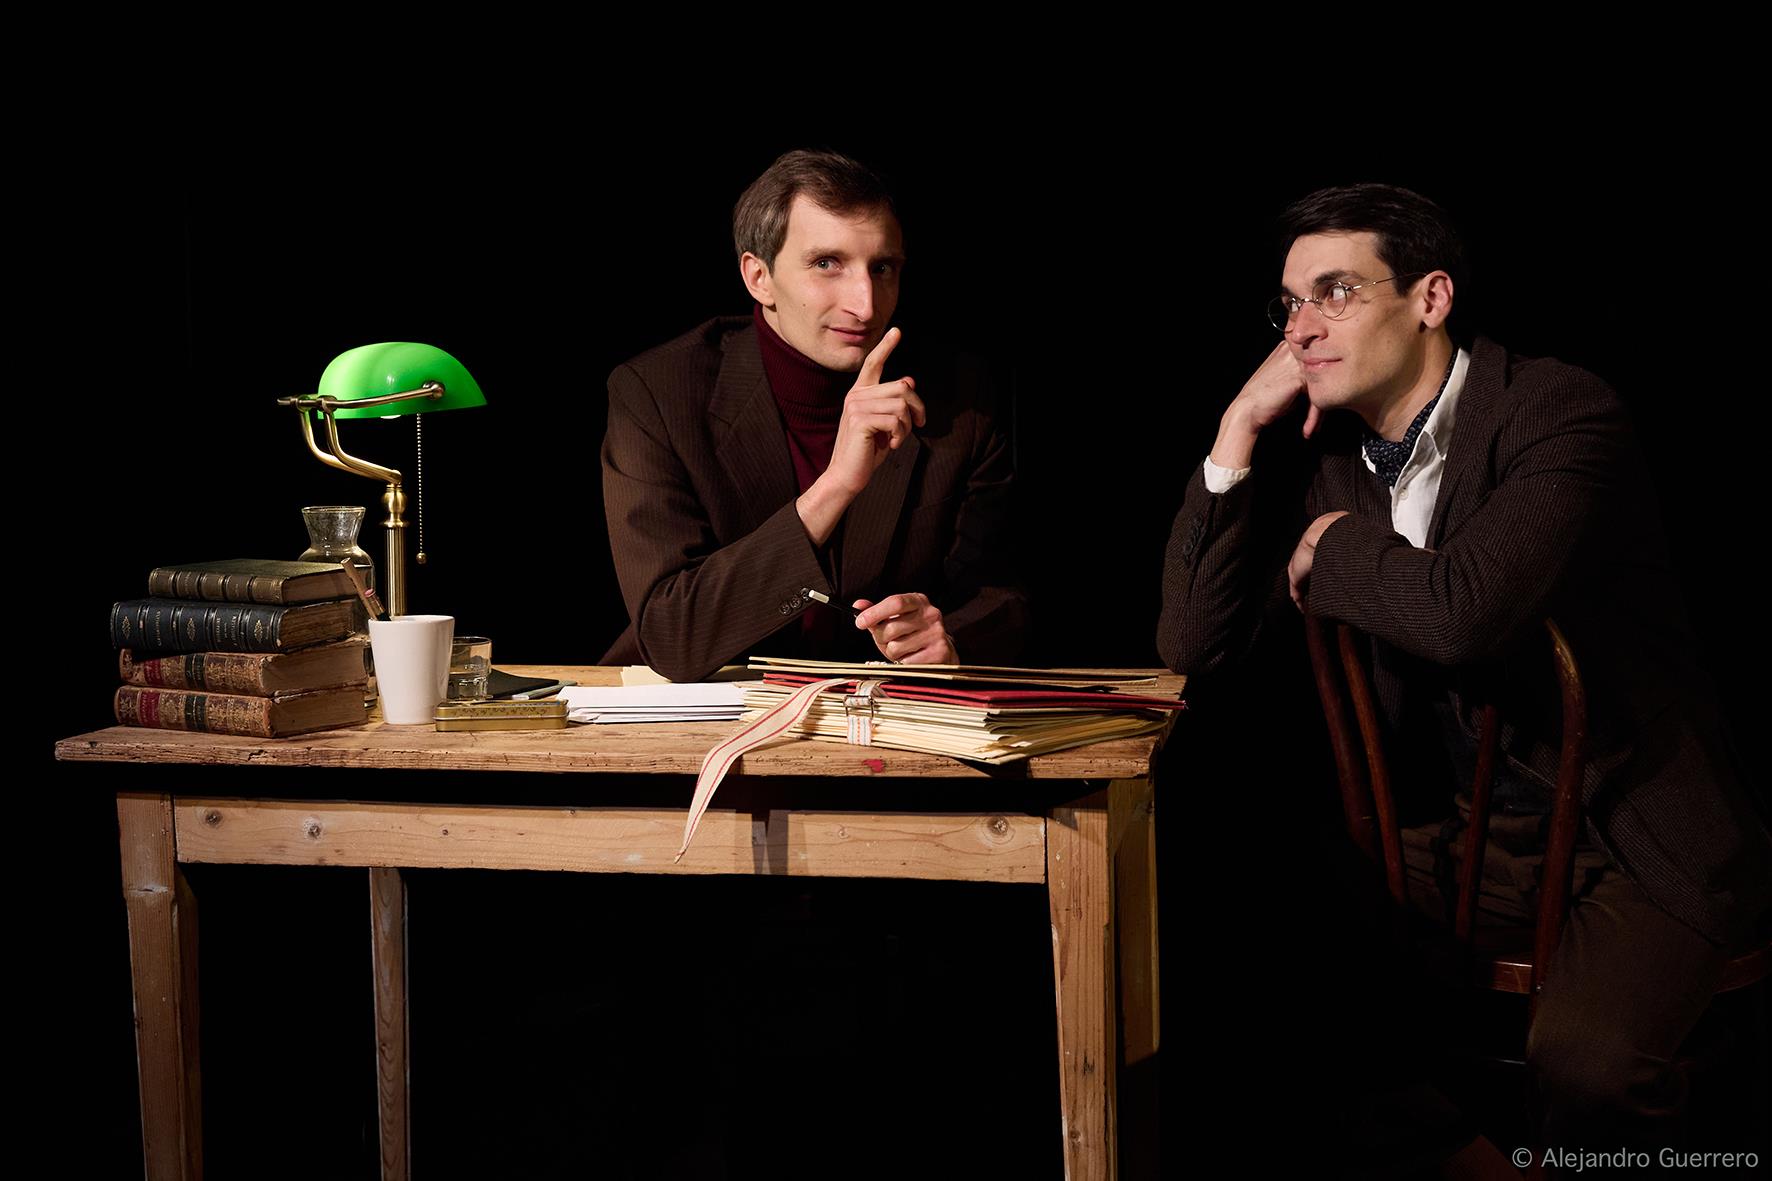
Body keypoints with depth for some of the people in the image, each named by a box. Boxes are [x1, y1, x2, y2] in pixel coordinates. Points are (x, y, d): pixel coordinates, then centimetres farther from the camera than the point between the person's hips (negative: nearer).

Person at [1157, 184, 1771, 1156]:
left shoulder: (1560, 413, -14)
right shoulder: (1329, 456, 5)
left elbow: (1461, 609, -31)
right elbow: (1191, 646, 0)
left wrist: (1339, 549, -10)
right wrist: (1240, 426, -5)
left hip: (1633, 835, -6)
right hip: (1464, 837, 7)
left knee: (1581, 1059, -31)